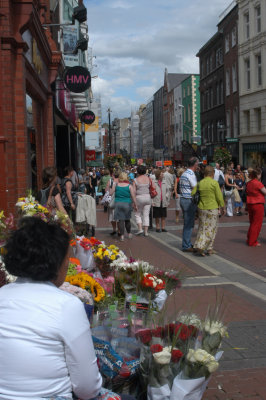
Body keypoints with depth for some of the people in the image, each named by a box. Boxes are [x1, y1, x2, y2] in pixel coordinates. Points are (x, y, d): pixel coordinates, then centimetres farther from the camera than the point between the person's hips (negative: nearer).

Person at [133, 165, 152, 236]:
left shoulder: (135, 180, -6)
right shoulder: (148, 179, 1)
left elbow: (134, 191, -8)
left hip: (139, 198, -3)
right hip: (148, 197, 3)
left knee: (138, 214, 13)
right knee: (146, 215, 7)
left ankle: (140, 229, 0)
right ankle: (146, 231, 6)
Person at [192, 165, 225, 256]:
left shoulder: (199, 183, 2)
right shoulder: (214, 183, -11)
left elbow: (192, 193, 3)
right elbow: (219, 197, -9)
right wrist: (223, 207, 3)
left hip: (201, 208, 4)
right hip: (212, 208, -4)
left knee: (202, 228, 14)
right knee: (211, 229, 6)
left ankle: (199, 246, 7)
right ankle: (209, 249, 7)